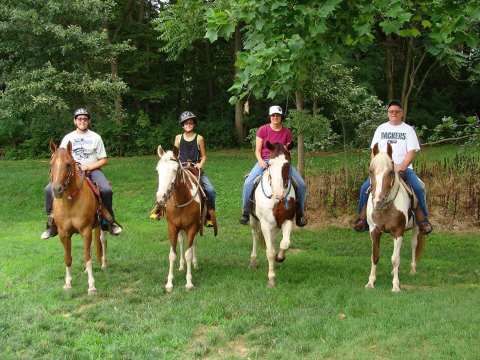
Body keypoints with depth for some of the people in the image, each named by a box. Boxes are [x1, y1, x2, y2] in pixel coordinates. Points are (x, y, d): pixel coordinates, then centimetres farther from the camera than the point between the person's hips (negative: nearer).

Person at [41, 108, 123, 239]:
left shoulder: (96, 137, 6)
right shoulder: (68, 137, 11)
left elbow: (103, 160, 4)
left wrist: (89, 167, -11)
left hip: (92, 170, -2)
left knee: (106, 190, -31)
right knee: (49, 189, -20)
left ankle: (109, 220, -10)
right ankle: (52, 222, -5)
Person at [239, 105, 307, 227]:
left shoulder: (287, 132, 5)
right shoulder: (263, 130, 0)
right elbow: (257, 150, 1)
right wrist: (260, 161, -17)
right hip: (264, 161, -2)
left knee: (301, 185, -13)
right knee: (248, 183, -26)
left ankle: (300, 213, 6)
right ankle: (245, 211, -8)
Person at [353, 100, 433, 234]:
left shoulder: (408, 130, 8)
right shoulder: (381, 129, 15)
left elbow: (412, 151, -1)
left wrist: (402, 166, -17)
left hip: (404, 169, -2)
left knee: (418, 189, -27)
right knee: (365, 188, -21)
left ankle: (422, 220, -14)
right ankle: (362, 219, -10)